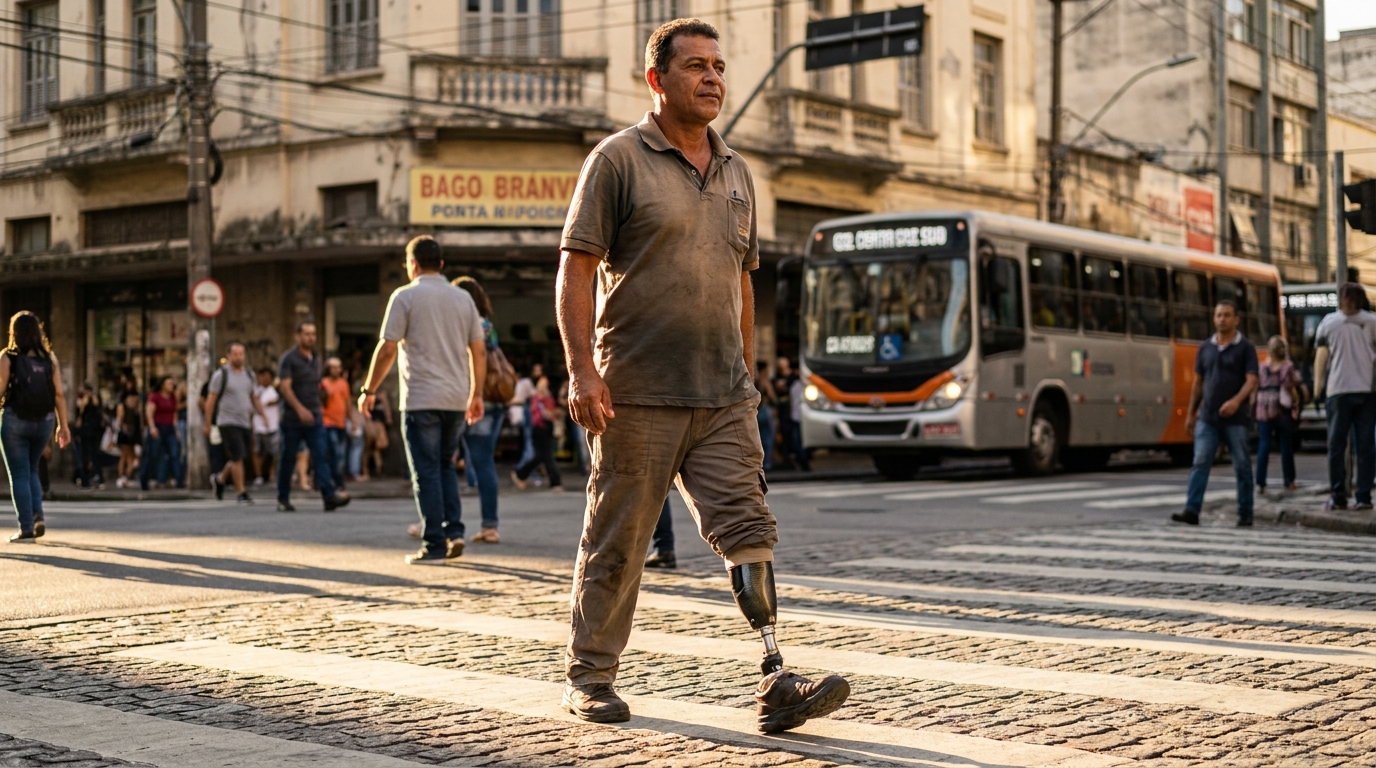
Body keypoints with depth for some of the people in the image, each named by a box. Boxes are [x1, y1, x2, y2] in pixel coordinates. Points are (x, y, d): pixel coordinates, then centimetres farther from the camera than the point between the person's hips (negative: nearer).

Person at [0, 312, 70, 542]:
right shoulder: (49, 358, 1)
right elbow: (58, 394, 0)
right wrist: (63, 426, 5)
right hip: (44, 421, 3)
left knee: (19, 474, 5)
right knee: (31, 470, 21)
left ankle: (26, 528, 1)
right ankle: (37, 516, 4)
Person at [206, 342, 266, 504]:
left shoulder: (249, 375, 13)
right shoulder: (221, 375, -3)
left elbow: (254, 398, 22)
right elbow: (211, 400, -2)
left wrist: (262, 414, 10)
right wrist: (208, 423, -5)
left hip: (245, 423, 6)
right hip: (228, 422, -6)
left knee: (236, 460, 10)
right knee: (237, 457, -11)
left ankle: (219, 479, 36)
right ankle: (241, 493, -5)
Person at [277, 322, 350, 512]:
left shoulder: (316, 358, 14)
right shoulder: (288, 358, -6)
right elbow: (285, 387, -15)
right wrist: (300, 409, -26)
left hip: (314, 419, 5)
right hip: (293, 419, -5)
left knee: (321, 456, -7)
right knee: (287, 459, 5)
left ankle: (329, 496, -16)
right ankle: (283, 499, 15)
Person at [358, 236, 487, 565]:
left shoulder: (405, 296, -4)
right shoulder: (463, 298, 10)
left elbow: (387, 349, -8)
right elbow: (478, 350, 9)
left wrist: (369, 390, 0)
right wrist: (477, 393, 17)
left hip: (421, 399, -5)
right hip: (456, 399, 5)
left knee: (427, 472, 0)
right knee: (446, 466, 18)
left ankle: (434, 546, -1)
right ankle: (454, 531, 7)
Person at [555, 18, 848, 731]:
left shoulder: (736, 171, 17)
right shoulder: (618, 159, -2)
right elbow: (575, 271, -7)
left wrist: (747, 377, 19)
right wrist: (580, 367, -16)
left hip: (723, 397, 5)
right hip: (638, 393, -5)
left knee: (747, 530, -4)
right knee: (616, 541, 4)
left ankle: (775, 681, -5)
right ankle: (588, 674, 18)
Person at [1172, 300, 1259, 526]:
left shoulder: (1245, 348, -1)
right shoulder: (1205, 348, 11)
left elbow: (1251, 381, -10)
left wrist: (1236, 401, -27)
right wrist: (1191, 413, 15)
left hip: (1236, 418, -3)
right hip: (1207, 417, 3)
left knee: (1242, 466, 4)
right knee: (1200, 463, -7)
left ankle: (1245, 514, 12)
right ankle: (1192, 511, -14)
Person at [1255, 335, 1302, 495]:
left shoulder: (1261, 369, 2)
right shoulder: (1288, 368, -4)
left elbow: (1255, 390, 2)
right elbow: (1292, 390, -8)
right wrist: (1296, 404, 7)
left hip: (1263, 411, 1)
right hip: (1283, 411, -1)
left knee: (1264, 445, 0)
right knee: (1286, 445, 10)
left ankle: (1260, 482, -9)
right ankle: (1288, 481, 16)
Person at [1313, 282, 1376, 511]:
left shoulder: (1328, 322, 4)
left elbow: (1321, 357, -1)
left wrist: (1318, 385, -1)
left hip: (1339, 390, -1)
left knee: (1336, 445, 3)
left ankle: (1337, 497, 1)